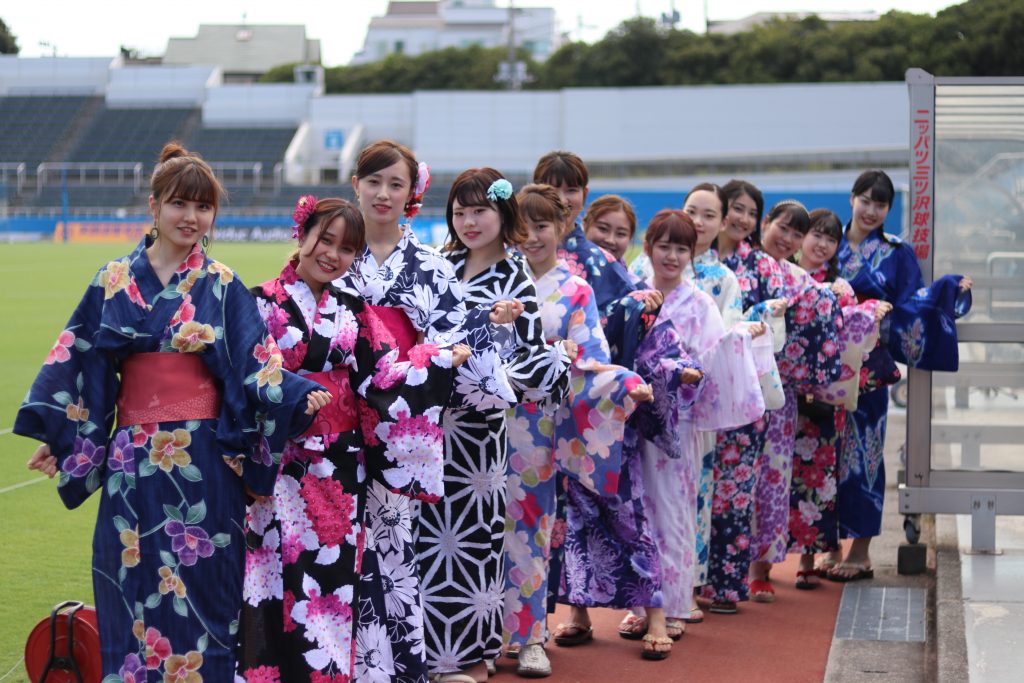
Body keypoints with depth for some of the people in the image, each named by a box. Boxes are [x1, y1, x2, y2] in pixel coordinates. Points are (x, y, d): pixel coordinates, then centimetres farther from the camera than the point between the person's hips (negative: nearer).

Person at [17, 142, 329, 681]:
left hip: (204, 464, -1)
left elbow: (257, 365, -2)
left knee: (201, 590, 1)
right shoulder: (115, 283, 5)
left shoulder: (222, 287, 3)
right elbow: (75, 361, 7)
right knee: (133, 592, 4)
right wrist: (53, 436, 2)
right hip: (133, 464, 1)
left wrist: (298, 396, -19)